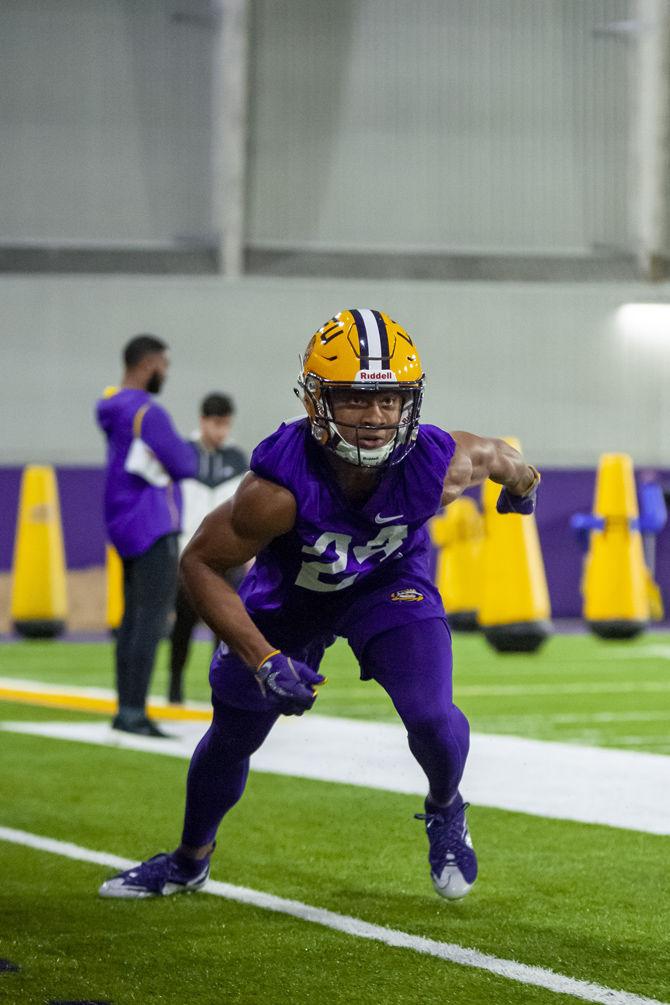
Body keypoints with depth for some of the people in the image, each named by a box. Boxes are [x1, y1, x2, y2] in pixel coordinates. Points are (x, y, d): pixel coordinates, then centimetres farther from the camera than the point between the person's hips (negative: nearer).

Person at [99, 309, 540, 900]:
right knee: (232, 735, 13)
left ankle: (445, 813, 18)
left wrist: (521, 484, 15)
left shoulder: (439, 464, -34)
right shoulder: (277, 489, -41)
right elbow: (201, 564, -28)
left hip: (389, 583, 0)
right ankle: (190, 861, 43)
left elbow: (497, 455, -9)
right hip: (290, 595, 0)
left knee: (430, 715, -20)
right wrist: (262, 660, -33)